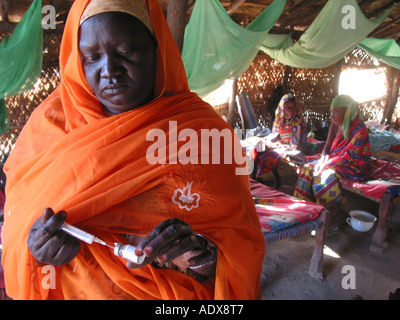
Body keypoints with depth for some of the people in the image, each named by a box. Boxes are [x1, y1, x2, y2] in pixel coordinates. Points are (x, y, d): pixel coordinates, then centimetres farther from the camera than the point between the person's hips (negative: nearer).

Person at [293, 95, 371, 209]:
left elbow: (350, 157, -21)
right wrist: (322, 160, -14)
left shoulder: (359, 129, -18)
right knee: (307, 168, -13)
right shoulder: (335, 125, 5)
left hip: (354, 166, -7)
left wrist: (327, 163, -23)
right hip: (334, 160, 7)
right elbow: (327, 147, 6)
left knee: (327, 174, -32)